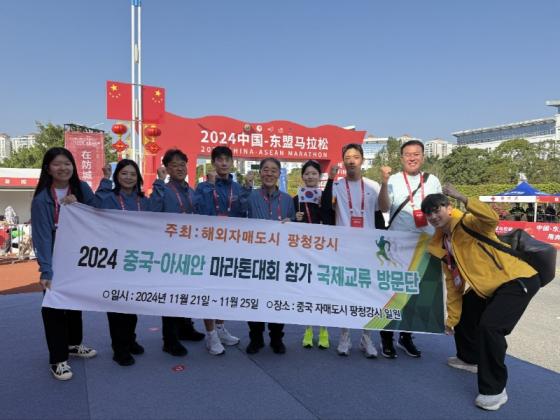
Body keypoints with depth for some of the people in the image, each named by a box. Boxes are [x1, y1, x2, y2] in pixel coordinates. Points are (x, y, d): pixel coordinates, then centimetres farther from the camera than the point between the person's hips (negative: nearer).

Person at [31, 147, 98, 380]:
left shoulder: (82, 189, -4)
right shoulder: (42, 199, -16)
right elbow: (41, 236, -23)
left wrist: (78, 207, -20)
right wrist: (46, 270, -32)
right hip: (55, 260, -4)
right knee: (53, 305, 1)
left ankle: (73, 344, 37)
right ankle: (58, 359, 13)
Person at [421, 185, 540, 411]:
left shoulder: (469, 223, -13)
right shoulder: (441, 246, 8)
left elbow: (491, 219, -38)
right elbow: (453, 283, 12)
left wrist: (462, 198, -40)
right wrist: (452, 317, 13)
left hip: (518, 280, -10)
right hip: (487, 287, 10)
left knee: (489, 326, -24)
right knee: (465, 313, 21)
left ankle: (494, 390, -7)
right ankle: (469, 359, 45)